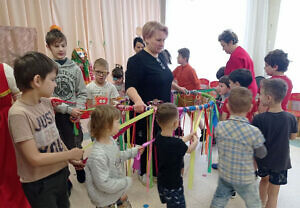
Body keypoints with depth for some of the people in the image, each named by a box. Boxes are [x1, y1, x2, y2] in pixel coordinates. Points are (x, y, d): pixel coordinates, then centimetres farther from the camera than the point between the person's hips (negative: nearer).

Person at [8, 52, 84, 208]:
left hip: (60, 172, 7)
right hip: (39, 183, -7)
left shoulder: (46, 102, -2)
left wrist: (71, 159, 3)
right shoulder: (19, 113, -24)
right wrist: (70, 154, -15)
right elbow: (35, 158, -23)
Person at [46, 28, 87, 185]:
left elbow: (82, 93, 3)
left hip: (74, 116, 2)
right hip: (55, 115, -1)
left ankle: (80, 170, 40)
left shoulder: (75, 68, 0)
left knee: (76, 146, 13)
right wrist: (69, 109, -16)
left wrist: (78, 110, -11)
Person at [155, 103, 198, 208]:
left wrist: (188, 137, 15)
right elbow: (189, 150, -8)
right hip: (173, 184, -7)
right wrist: (195, 141, 11)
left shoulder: (159, 137, -11)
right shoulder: (177, 144, -31)